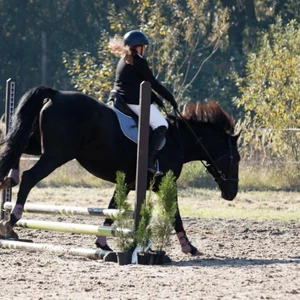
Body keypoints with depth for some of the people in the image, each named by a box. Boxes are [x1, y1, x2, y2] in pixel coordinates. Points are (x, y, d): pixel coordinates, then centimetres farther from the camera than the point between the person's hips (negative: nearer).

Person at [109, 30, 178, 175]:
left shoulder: (124, 60, 19)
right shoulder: (139, 61, -10)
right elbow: (153, 83, -10)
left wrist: (155, 98, 18)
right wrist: (170, 98, -2)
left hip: (122, 99, 10)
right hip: (135, 101, -10)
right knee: (161, 125, -9)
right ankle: (149, 159, -23)